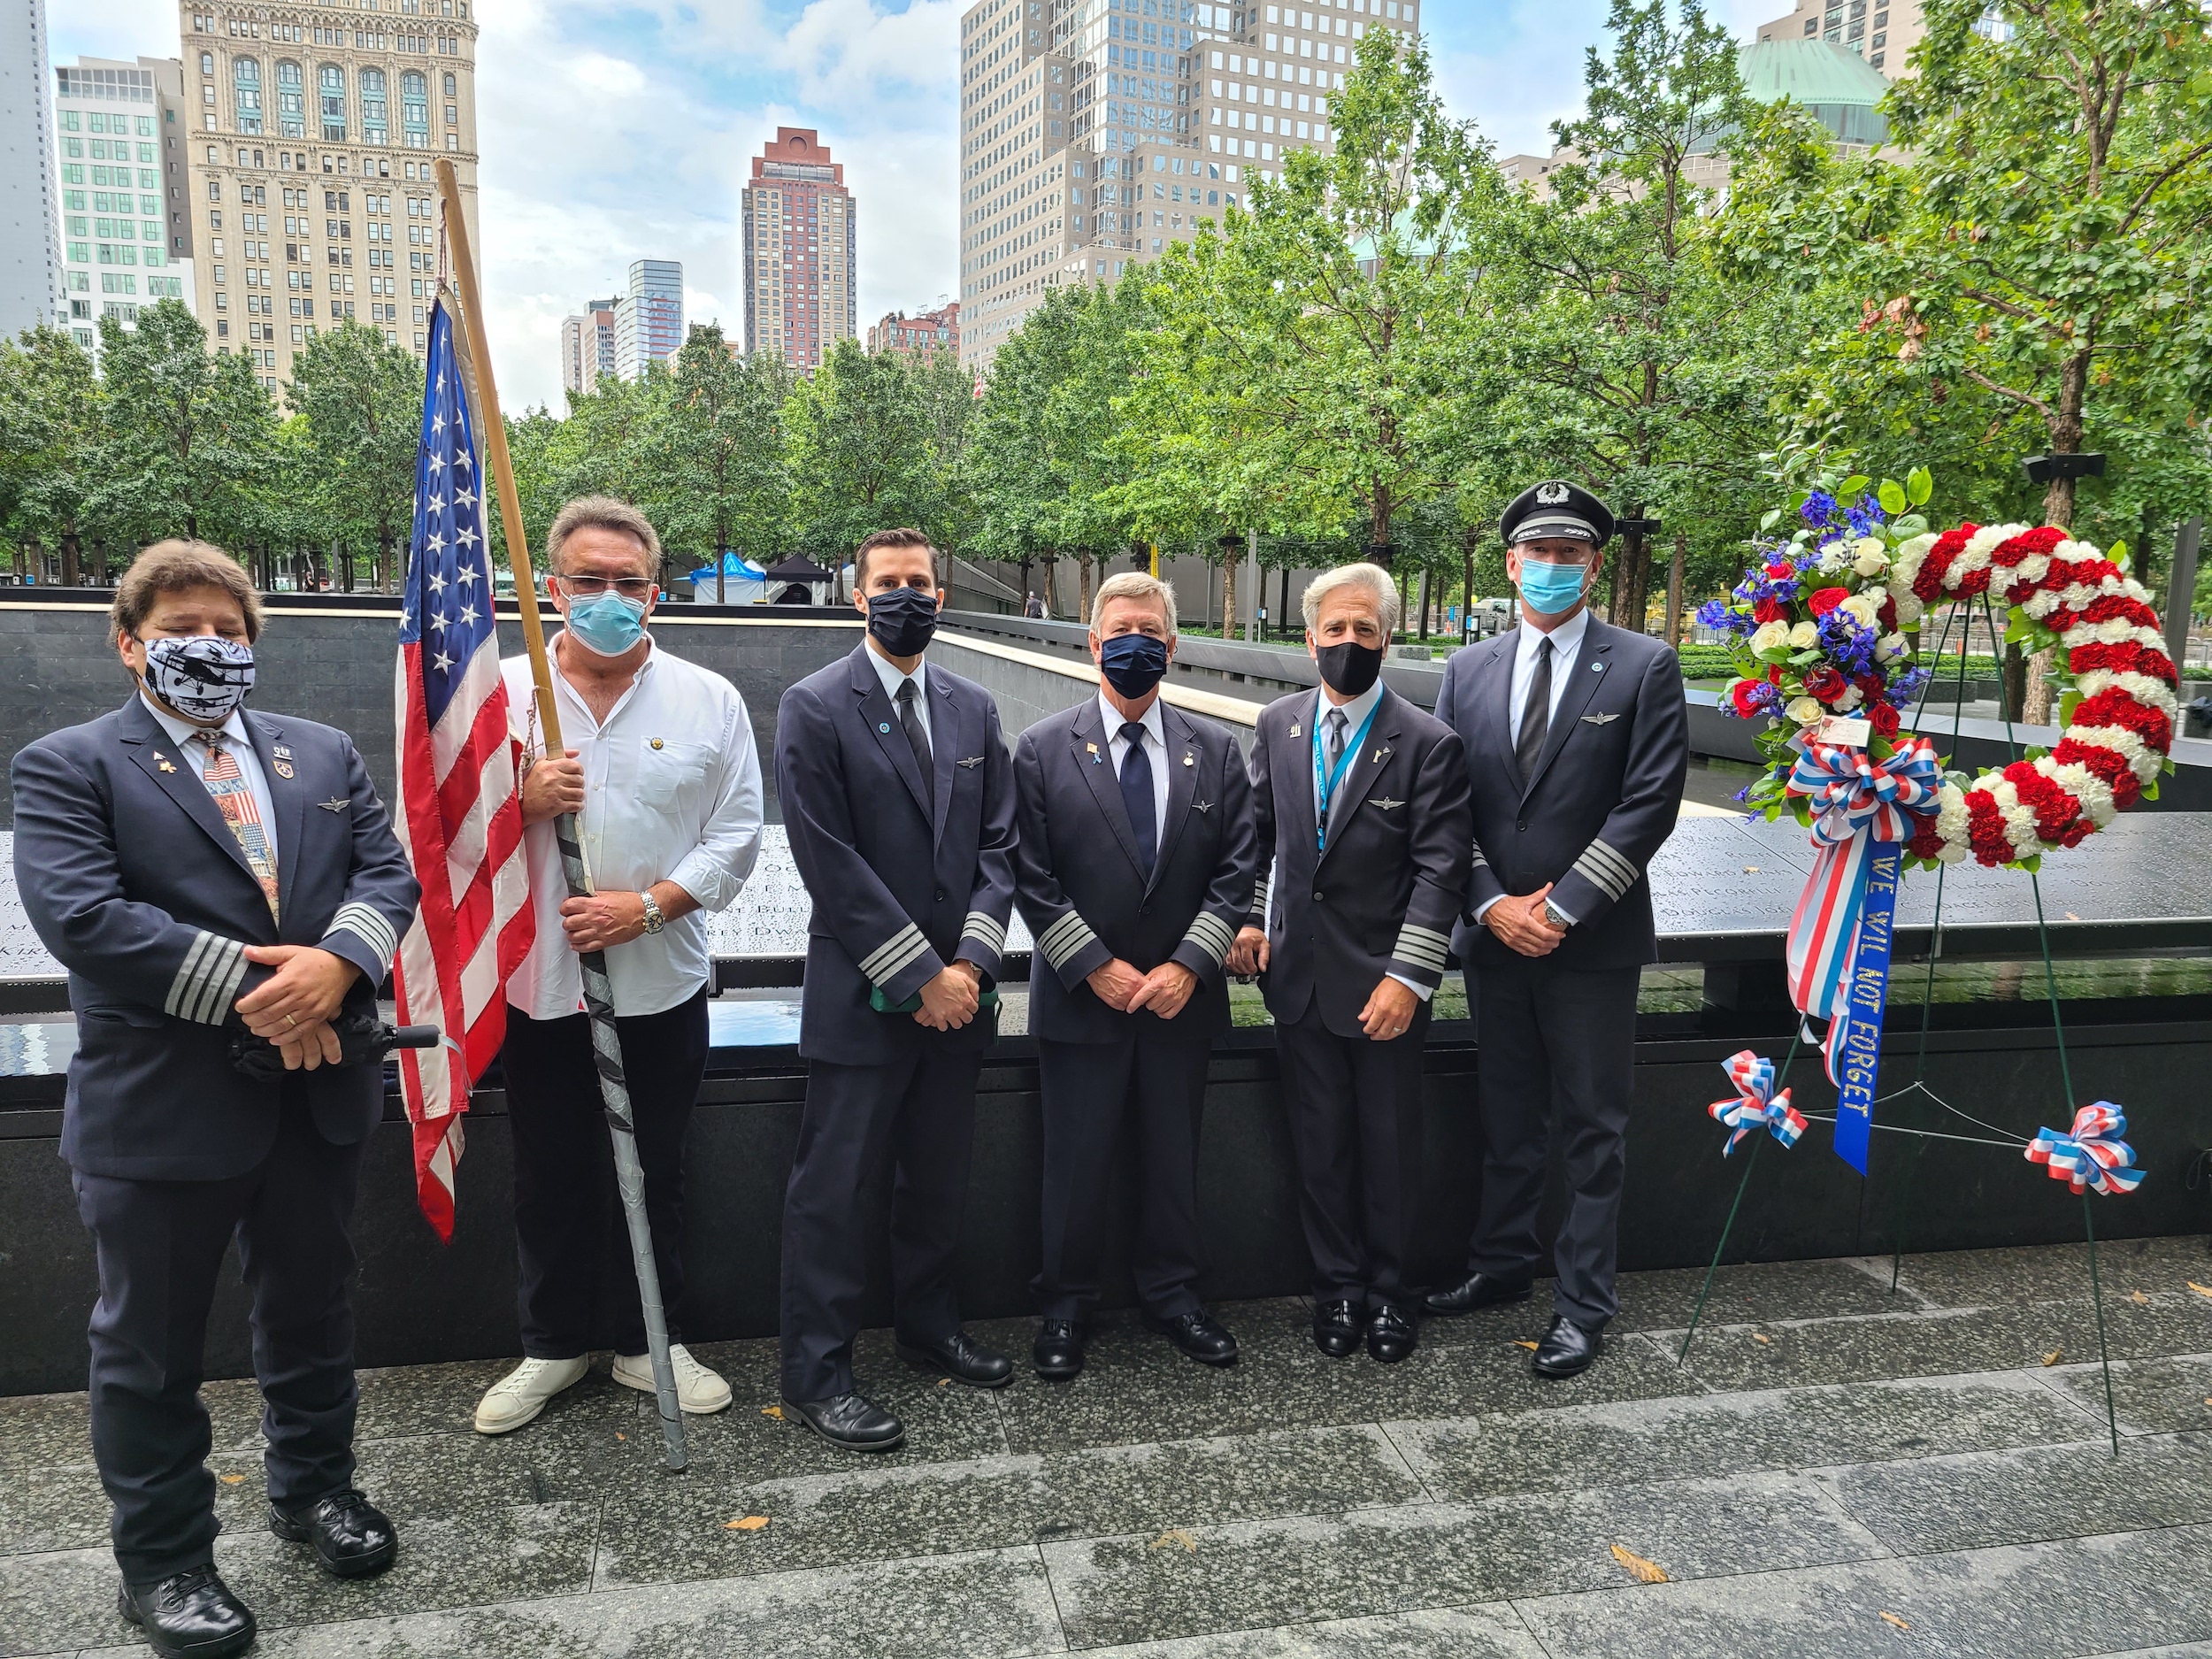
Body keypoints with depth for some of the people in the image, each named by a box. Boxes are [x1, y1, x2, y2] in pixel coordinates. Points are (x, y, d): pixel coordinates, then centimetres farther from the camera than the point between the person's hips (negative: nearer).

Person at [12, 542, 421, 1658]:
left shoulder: (324, 754, 11)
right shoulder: (68, 767, -3)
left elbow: (387, 872, 2)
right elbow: (79, 914, -17)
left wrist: (337, 963, -19)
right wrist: (247, 993, -21)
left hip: (316, 1090, 4)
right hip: (159, 1106, -4)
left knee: (312, 1305, 19)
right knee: (150, 1342, 10)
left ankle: (312, 1485, 40)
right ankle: (162, 1557, 28)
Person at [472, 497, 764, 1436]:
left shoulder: (708, 700, 0)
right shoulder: (502, 690, 1)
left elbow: (737, 833, -2)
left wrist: (648, 906, -15)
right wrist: (521, 799, -16)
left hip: (662, 983, 0)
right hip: (537, 982, 1)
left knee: (652, 1174, 13)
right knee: (549, 1178, 13)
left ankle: (649, 1342, 31)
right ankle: (551, 1348, 32)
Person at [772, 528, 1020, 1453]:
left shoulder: (973, 708, 10)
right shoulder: (815, 709, -7)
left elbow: (998, 845, 7)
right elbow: (831, 863, -13)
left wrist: (969, 962, -7)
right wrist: (920, 976, -14)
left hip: (957, 993, 5)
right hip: (863, 996, -5)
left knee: (939, 1176, 17)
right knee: (835, 1187, 3)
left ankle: (927, 1329, 36)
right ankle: (817, 1372, 17)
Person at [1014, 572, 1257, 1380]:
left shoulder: (1215, 749, 3)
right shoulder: (1042, 750, -4)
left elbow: (1235, 871, 0)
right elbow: (1033, 880, -7)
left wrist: (1188, 965, -10)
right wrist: (1096, 967, -13)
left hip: (1183, 998, 2)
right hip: (1081, 1001, -2)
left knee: (1175, 1156, 14)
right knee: (1076, 1162, 8)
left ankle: (1171, 1293, 33)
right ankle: (1065, 1304, 27)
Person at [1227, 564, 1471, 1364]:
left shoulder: (1428, 743, -10)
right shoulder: (1277, 725, 4)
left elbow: (1441, 870, -12)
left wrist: (1407, 976, -17)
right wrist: (1251, 917, 0)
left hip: (1383, 981, -3)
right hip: (1299, 975, 4)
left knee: (1390, 1144, 10)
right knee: (1319, 1141, 13)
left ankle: (1388, 1290, 30)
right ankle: (1337, 1284, 30)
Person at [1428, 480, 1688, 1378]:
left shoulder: (1644, 667, -4)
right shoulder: (1465, 671, 7)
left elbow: (1649, 804, -11)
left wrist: (1562, 906, -15)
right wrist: (1489, 904, -7)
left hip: (1594, 942, -3)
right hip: (1493, 936, 4)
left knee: (1591, 1128, 7)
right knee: (1507, 1119, 18)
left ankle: (1583, 1303, 19)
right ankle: (1502, 1263, 34)